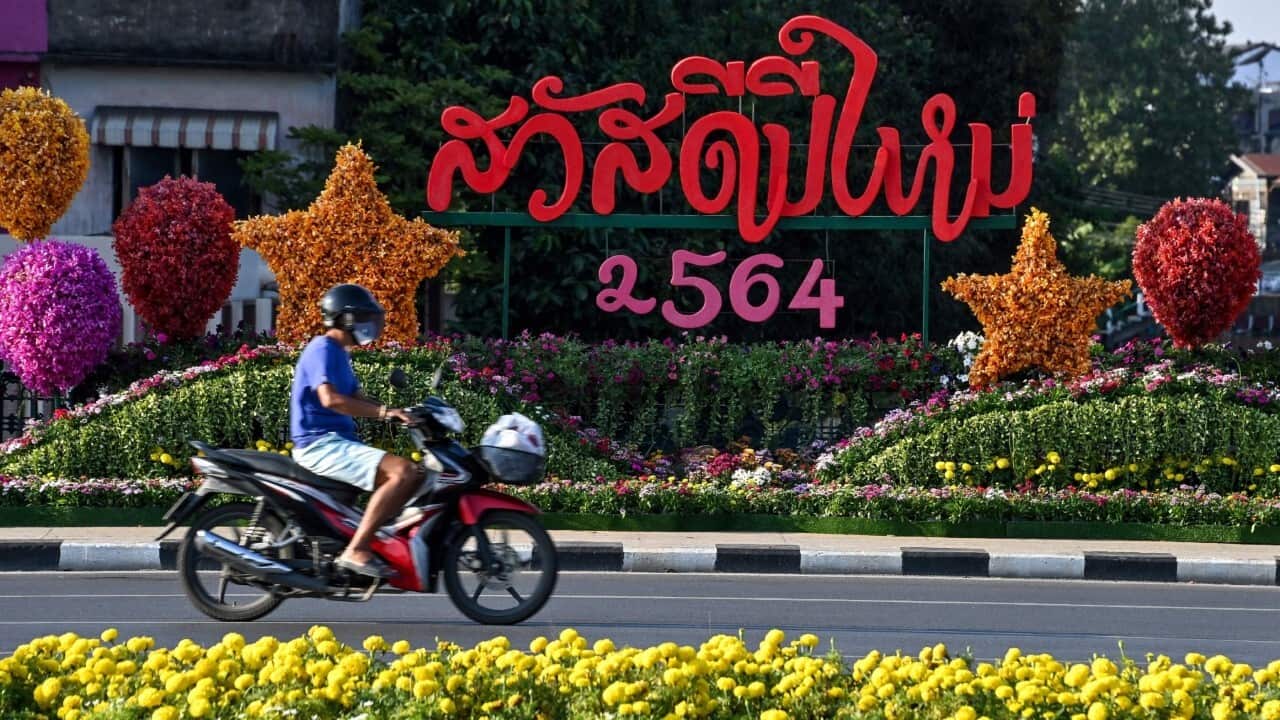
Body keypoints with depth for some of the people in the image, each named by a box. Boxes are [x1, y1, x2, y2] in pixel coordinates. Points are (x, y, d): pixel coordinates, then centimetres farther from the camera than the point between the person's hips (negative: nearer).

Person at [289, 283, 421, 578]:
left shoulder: (339, 353, 22)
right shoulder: (323, 350, -11)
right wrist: (384, 412, -27)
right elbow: (330, 399, -26)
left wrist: (399, 414, 5)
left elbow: (357, 399, 21)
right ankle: (357, 550, -30)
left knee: (413, 475, 10)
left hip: (338, 442, 11)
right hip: (321, 445, -11)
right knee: (404, 471, -26)